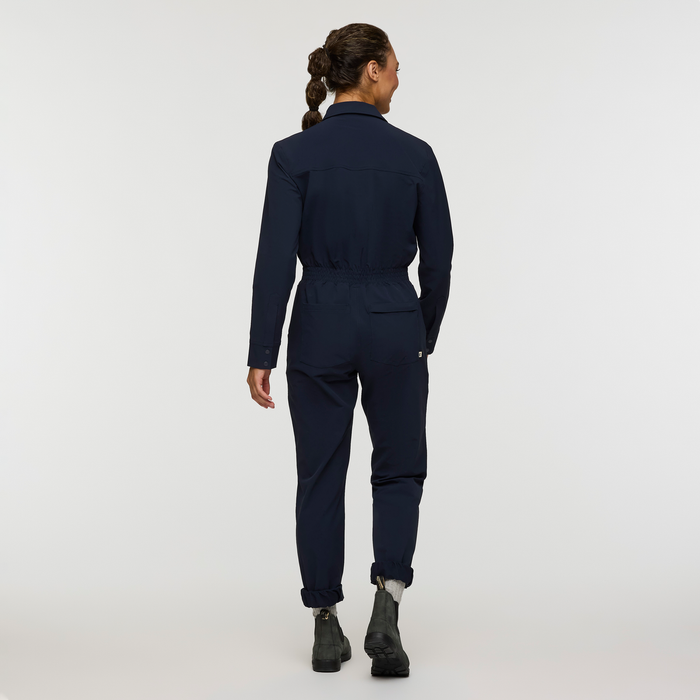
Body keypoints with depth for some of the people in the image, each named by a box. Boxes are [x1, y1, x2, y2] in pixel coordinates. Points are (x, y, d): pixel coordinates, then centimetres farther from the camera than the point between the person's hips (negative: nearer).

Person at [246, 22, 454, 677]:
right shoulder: (414, 154, -3)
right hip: (394, 324, 0)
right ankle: (386, 607, -4)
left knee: (321, 475, 12)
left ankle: (327, 628, 16)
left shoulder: (294, 154, -5)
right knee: (399, 469, 14)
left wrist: (261, 353, -5)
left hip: (320, 326, 0)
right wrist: (423, 337, 15)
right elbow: (437, 260, 0)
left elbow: (276, 261, -10)